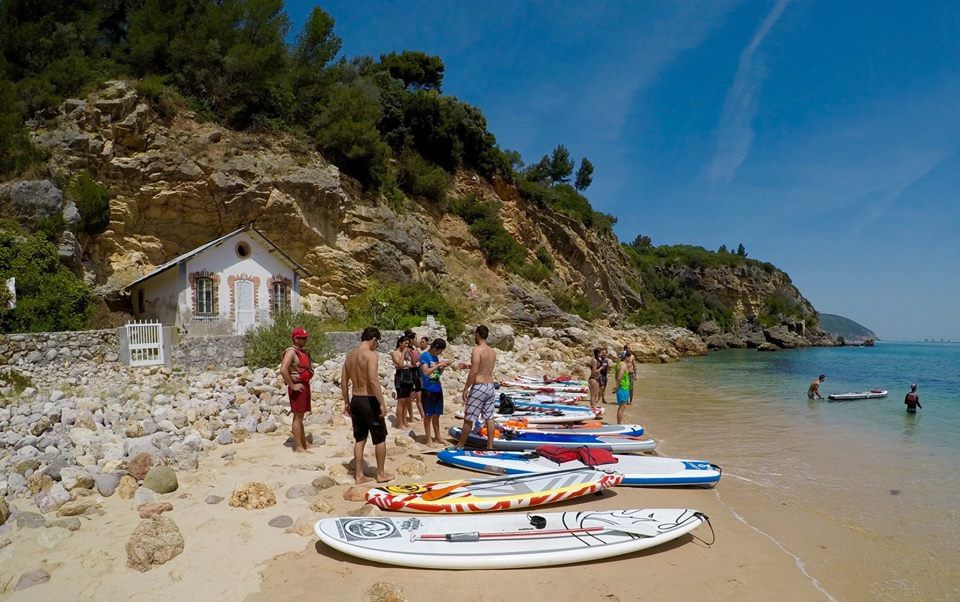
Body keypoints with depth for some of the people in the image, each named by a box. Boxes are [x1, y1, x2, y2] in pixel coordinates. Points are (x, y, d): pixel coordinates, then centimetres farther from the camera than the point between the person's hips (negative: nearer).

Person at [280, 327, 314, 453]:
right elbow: (283, 370, -27)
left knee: (300, 417, 14)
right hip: (297, 388, -10)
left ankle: (304, 444, 21)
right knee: (298, 417, -5)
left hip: (305, 386, 10)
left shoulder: (302, 352, 15)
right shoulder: (291, 352, -15)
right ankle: (299, 447, -1)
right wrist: (292, 386, -23)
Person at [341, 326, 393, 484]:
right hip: (369, 400, -7)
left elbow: (343, 381, 13)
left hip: (355, 400, 7)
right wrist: (382, 403, -21)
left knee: (359, 439, 15)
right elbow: (373, 380, -25)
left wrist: (347, 402, 20)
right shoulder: (370, 354, -16)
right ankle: (381, 474, 16)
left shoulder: (350, 355, 9)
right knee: (380, 438, 8)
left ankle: (359, 475, 19)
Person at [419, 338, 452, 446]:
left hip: (438, 389, 7)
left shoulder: (436, 357, 10)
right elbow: (426, 372, -22)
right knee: (428, 415, 3)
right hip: (428, 390, -7)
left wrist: (443, 366, 0)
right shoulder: (424, 356, -11)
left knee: (436, 415, 14)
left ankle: (437, 437, 24)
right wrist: (439, 365, -19)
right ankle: (429, 439, 11)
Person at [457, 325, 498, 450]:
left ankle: (460, 445, 13)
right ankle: (490, 446, 13)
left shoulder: (477, 350, -13)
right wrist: (468, 366, 29)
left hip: (479, 387, -7)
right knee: (489, 418, 10)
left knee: (468, 418, 3)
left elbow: (474, 372, -19)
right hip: (490, 387, 7)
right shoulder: (493, 351, 10)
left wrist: (465, 388, -14)